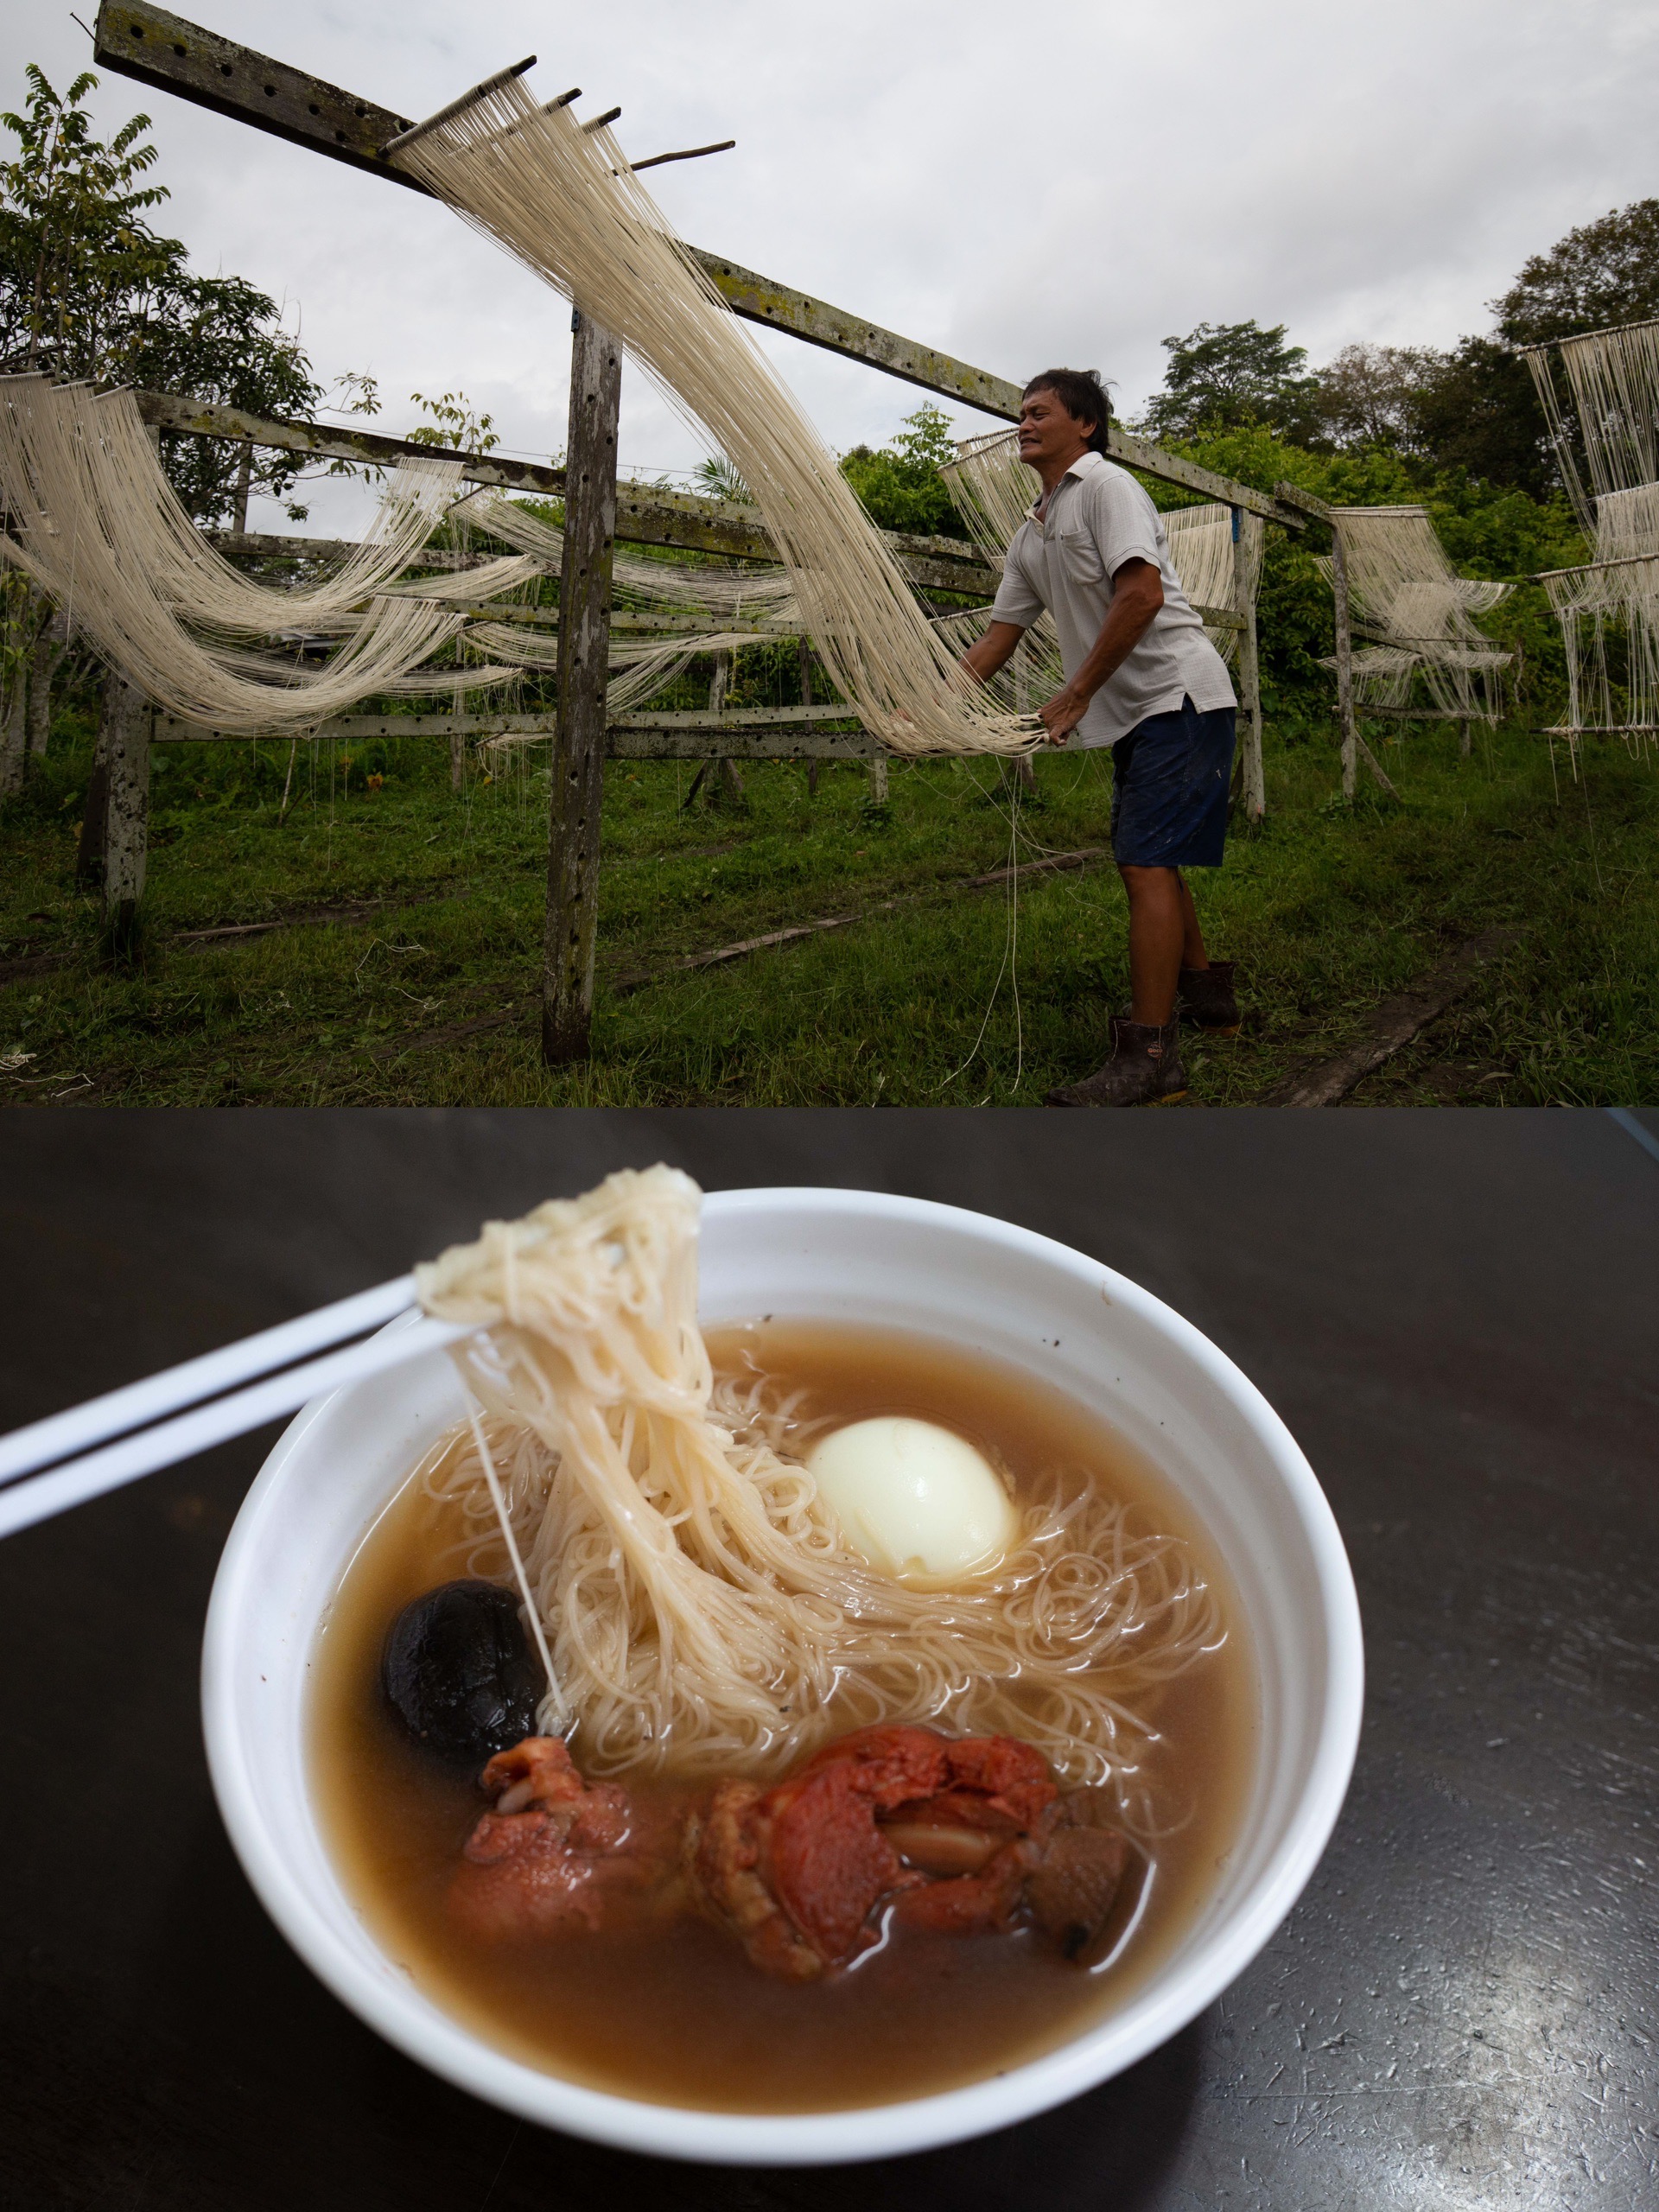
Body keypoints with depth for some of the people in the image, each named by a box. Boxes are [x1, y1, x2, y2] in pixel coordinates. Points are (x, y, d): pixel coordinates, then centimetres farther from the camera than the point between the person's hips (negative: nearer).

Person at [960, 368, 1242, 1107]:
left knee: (1146, 864, -16)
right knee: (1150, 861, 16)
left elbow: (1141, 594, -21)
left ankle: (1147, 1057, -16)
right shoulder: (1031, 534, 19)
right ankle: (1207, 996, 33)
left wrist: (1075, 695, -17)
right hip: (1136, 712, 10)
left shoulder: (1106, 487, -8)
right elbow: (998, 636, 19)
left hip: (1179, 694, -10)